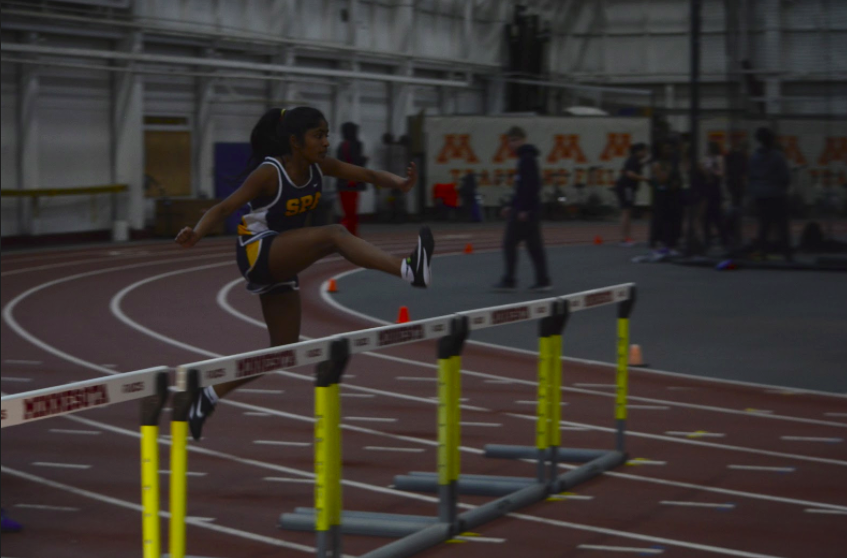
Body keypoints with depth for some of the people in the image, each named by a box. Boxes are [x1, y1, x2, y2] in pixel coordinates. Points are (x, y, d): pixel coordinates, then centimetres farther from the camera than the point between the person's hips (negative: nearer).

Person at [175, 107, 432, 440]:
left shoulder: (319, 167, 0)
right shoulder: (269, 173, -18)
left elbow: (367, 175, -5)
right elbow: (225, 207, -20)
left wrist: (400, 183, -25)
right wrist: (195, 234, -37)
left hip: (281, 263, 9)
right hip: (256, 251, -9)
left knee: (285, 348, 11)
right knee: (334, 235, -30)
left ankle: (209, 397, 21)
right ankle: (409, 270, -49)